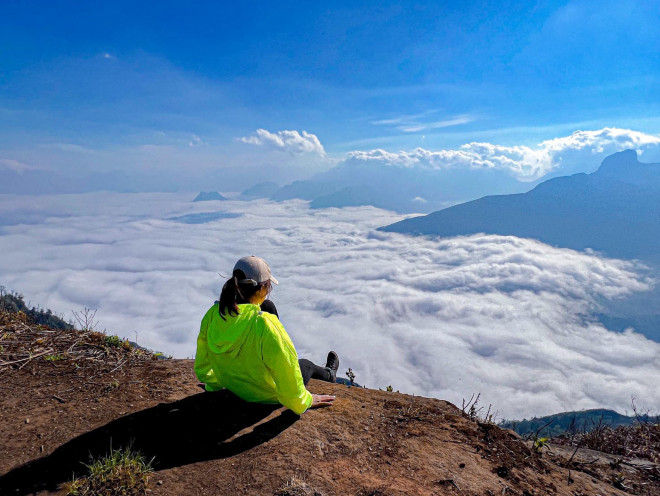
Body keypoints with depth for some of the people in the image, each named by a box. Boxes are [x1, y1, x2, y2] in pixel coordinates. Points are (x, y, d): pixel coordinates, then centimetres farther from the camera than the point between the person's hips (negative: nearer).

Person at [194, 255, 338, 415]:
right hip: (268, 397, -5)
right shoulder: (265, 326, -39)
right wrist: (304, 400, -7)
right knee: (306, 365, 27)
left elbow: (202, 364, -4)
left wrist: (214, 384, 17)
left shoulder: (212, 315, -20)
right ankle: (328, 374, 63)